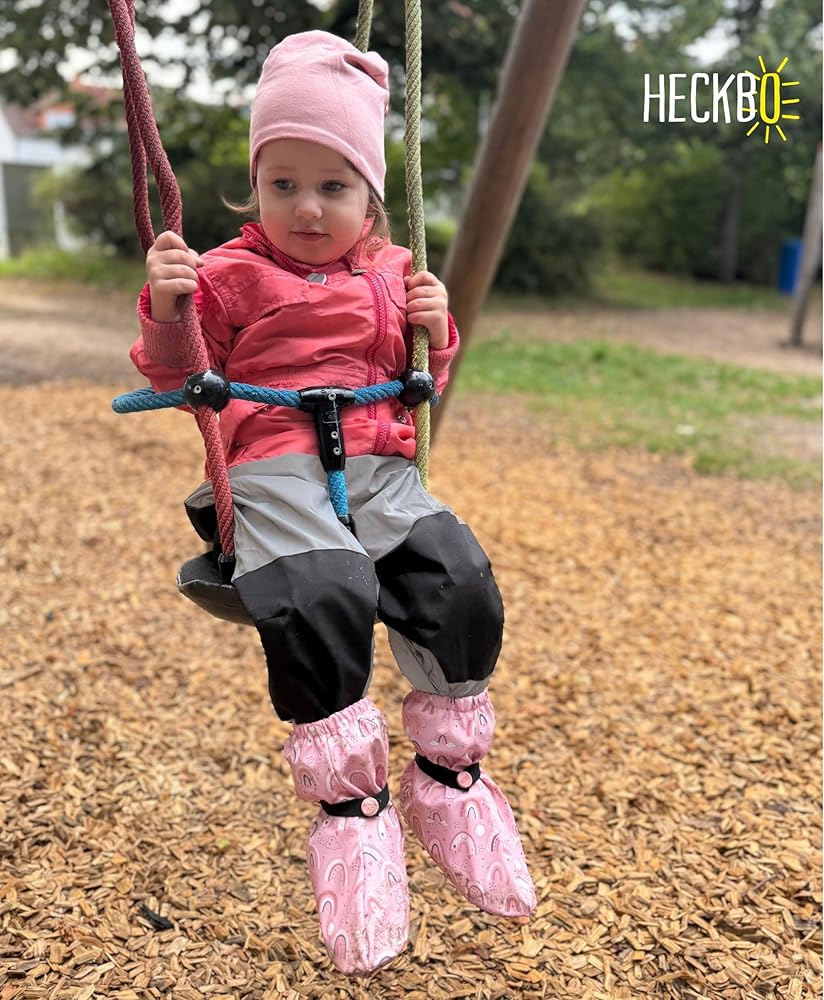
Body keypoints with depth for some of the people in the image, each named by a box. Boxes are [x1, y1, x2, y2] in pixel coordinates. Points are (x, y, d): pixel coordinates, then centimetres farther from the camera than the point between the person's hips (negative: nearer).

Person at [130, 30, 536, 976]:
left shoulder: (392, 273, 20)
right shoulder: (229, 276, 9)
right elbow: (183, 382, 8)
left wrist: (434, 332, 6)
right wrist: (166, 312, -10)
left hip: (380, 468, 4)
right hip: (272, 468, -3)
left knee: (461, 586, -20)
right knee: (319, 604, -32)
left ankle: (446, 777, 4)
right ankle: (349, 809, -11)